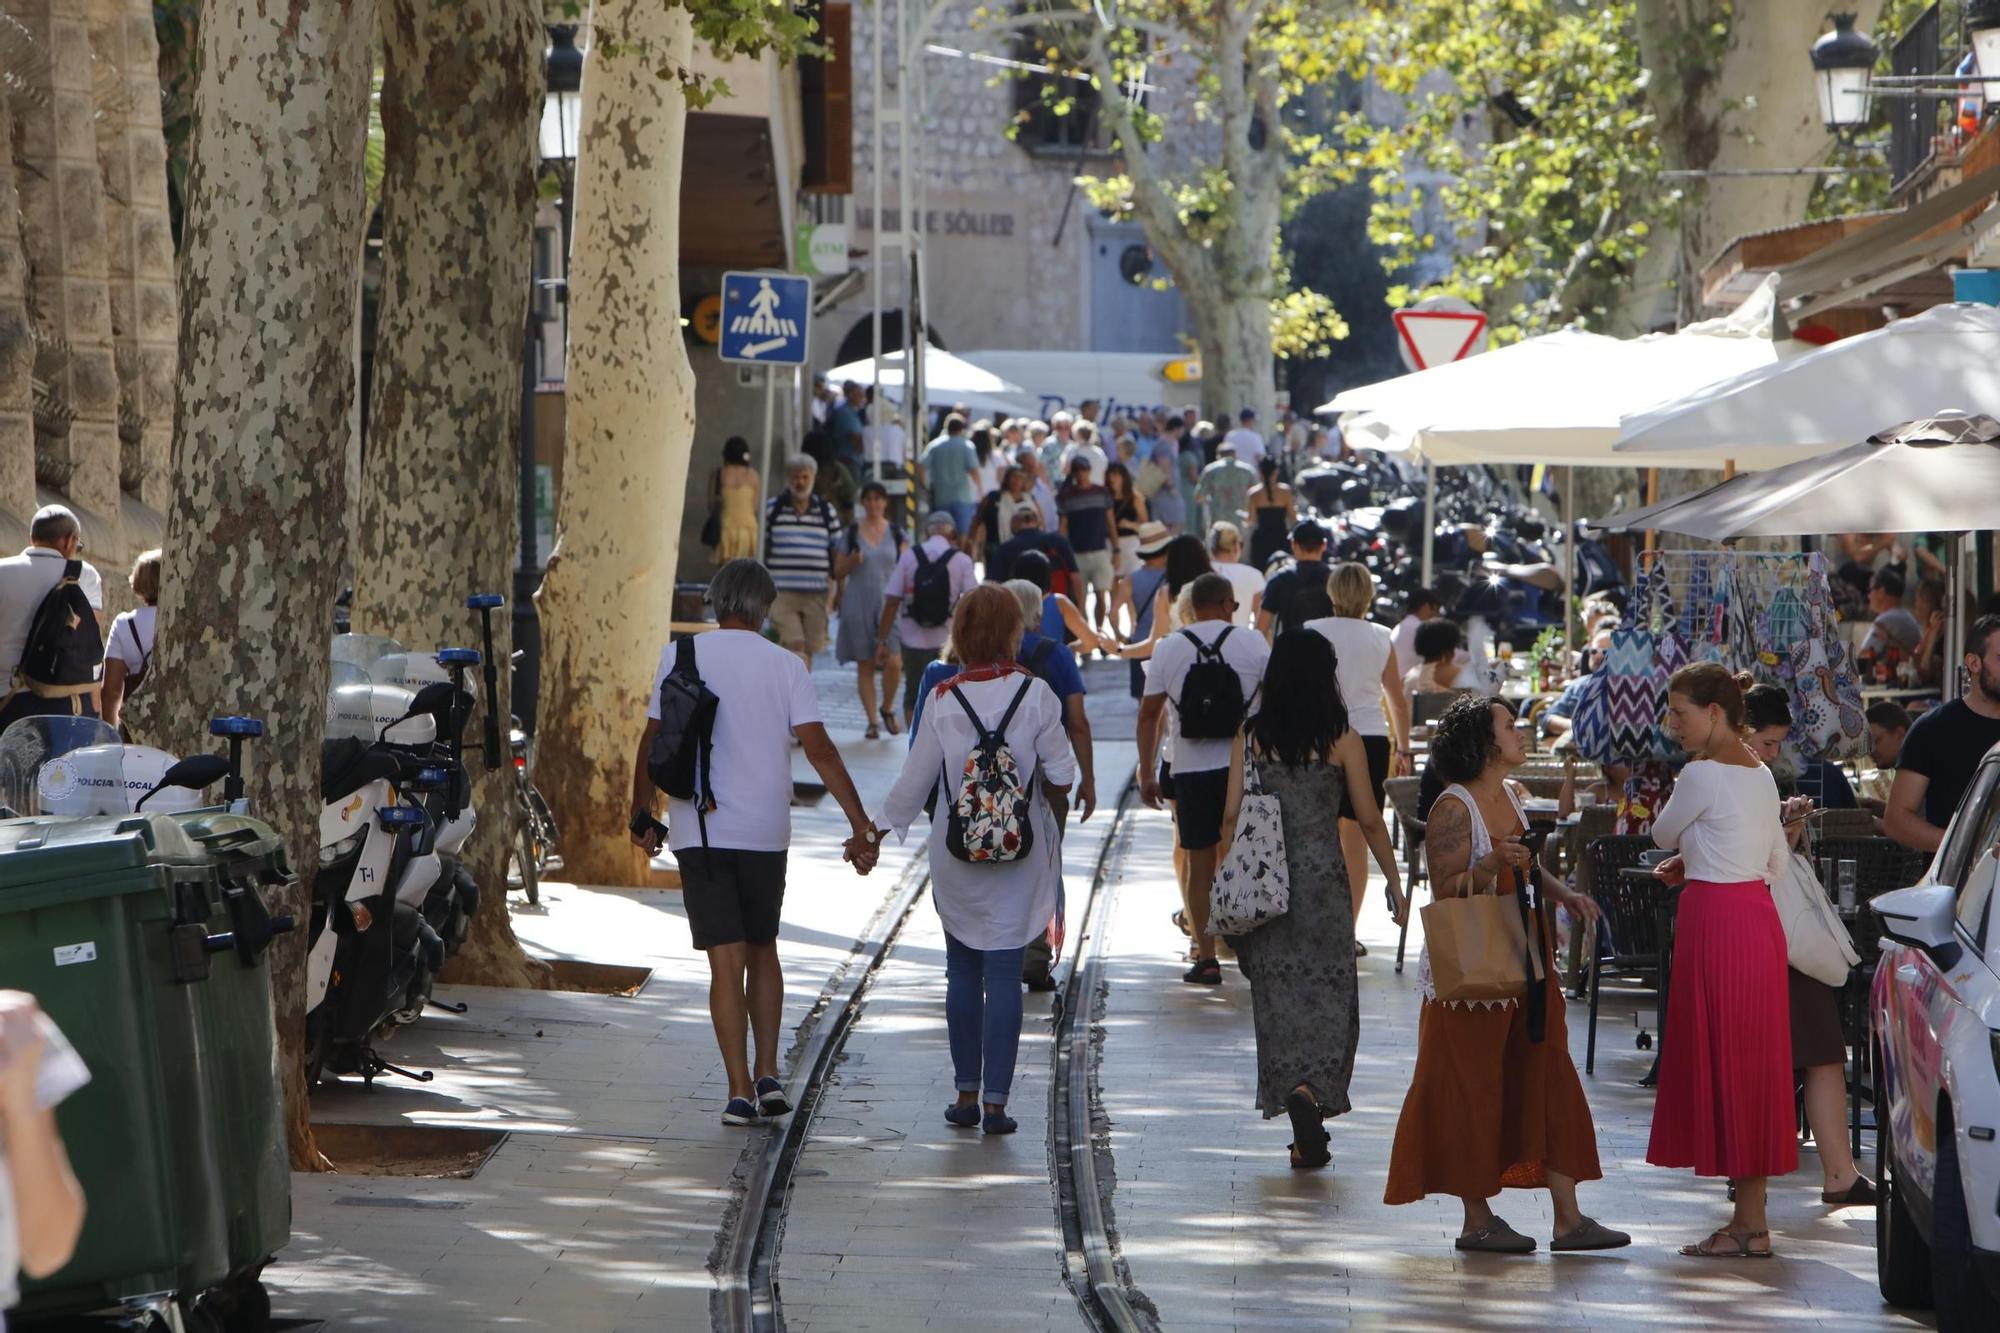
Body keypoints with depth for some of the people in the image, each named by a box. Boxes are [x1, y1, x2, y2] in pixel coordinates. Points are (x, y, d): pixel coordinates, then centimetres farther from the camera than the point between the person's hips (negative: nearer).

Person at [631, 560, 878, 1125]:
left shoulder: (679, 656, 1)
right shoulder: (785, 665, 0)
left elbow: (652, 743, 4)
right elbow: (819, 749, -6)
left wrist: (642, 813, 16)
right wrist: (861, 825, -5)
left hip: (698, 830, -1)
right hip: (765, 829, 1)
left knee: (726, 960, -1)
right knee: (762, 949, 18)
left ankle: (739, 1089, -6)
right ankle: (768, 1075, 13)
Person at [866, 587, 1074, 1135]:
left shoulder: (943, 699, -5)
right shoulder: (1034, 694, -8)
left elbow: (913, 782, -1)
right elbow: (1061, 780, -7)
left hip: (956, 855, 1)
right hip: (1019, 855, -1)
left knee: (963, 971, 13)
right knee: (1004, 973, 0)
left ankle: (967, 1093, 17)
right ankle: (996, 1100, -3)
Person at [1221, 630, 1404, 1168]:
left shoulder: (1250, 739, 1)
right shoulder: (1341, 741, -4)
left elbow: (1230, 815, 0)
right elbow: (1369, 821, -1)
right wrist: (1395, 882, 10)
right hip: (1322, 876, -2)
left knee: (1279, 997, 7)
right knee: (1328, 996, 4)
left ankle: (1306, 1134, 7)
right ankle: (1309, 1092, -23)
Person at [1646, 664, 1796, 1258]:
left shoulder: (1703, 775, -14)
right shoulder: (1761, 774, 11)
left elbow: (1663, 834, -1)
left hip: (1717, 923, -9)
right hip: (1757, 915, 9)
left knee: (1723, 1060, -4)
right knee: (1751, 1065, 11)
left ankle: (1750, 1223, -3)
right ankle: (1749, 1216, 15)